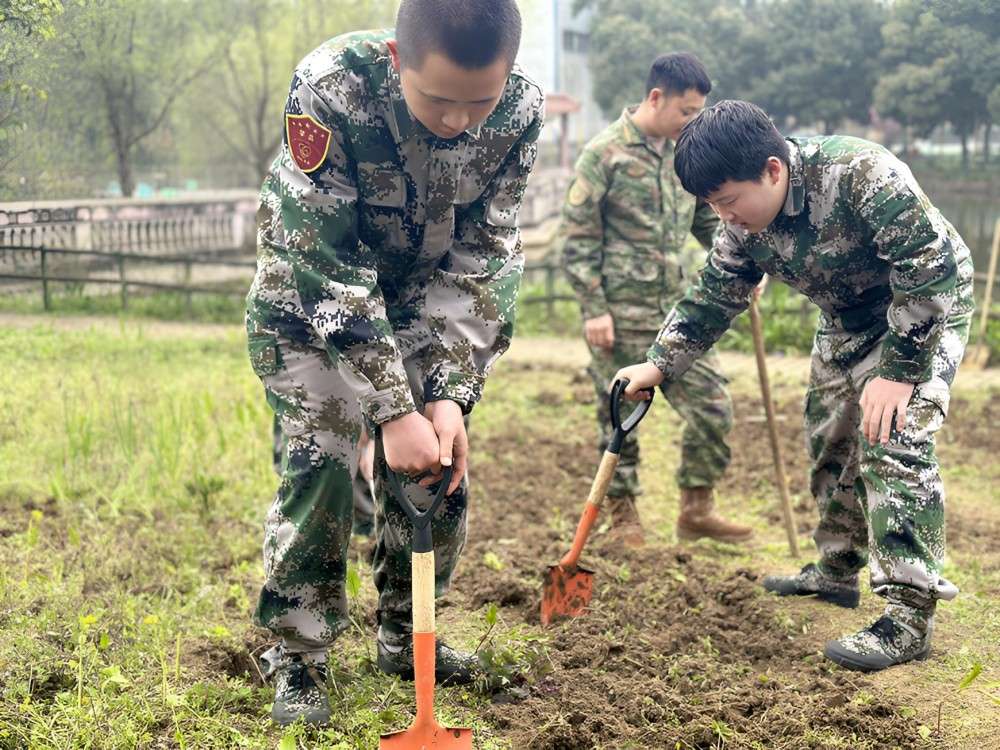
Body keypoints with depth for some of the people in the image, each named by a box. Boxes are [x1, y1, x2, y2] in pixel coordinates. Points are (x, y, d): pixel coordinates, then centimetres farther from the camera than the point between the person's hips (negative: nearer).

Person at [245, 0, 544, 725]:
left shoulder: (521, 108, -25)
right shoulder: (329, 89, -36)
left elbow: (484, 257, -18)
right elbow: (329, 267, -33)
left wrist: (449, 392, -27)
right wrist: (394, 410, -35)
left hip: (425, 297, 4)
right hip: (310, 290, -3)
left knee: (442, 461, 1)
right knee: (320, 462, -13)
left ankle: (406, 635, 21)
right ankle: (298, 658, 4)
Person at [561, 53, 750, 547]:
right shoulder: (604, 153, -8)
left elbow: (708, 219, 21)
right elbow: (578, 237, -9)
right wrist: (594, 309, -13)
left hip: (677, 310, 6)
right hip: (621, 314, -6)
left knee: (713, 407, 3)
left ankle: (696, 510, 17)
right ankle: (623, 517, 20)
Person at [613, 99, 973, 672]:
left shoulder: (862, 173, -35)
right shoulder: (745, 226, -12)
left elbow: (933, 270, -34)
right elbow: (712, 299, 2)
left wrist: (898, 369, -31)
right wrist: (659, 365, -4)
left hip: (927, 309, -8)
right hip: (849, 321, 8)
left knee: (893, 441, -21)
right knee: (830, 441, 13)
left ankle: (911, 614, -19)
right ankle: (837, 570, 32)